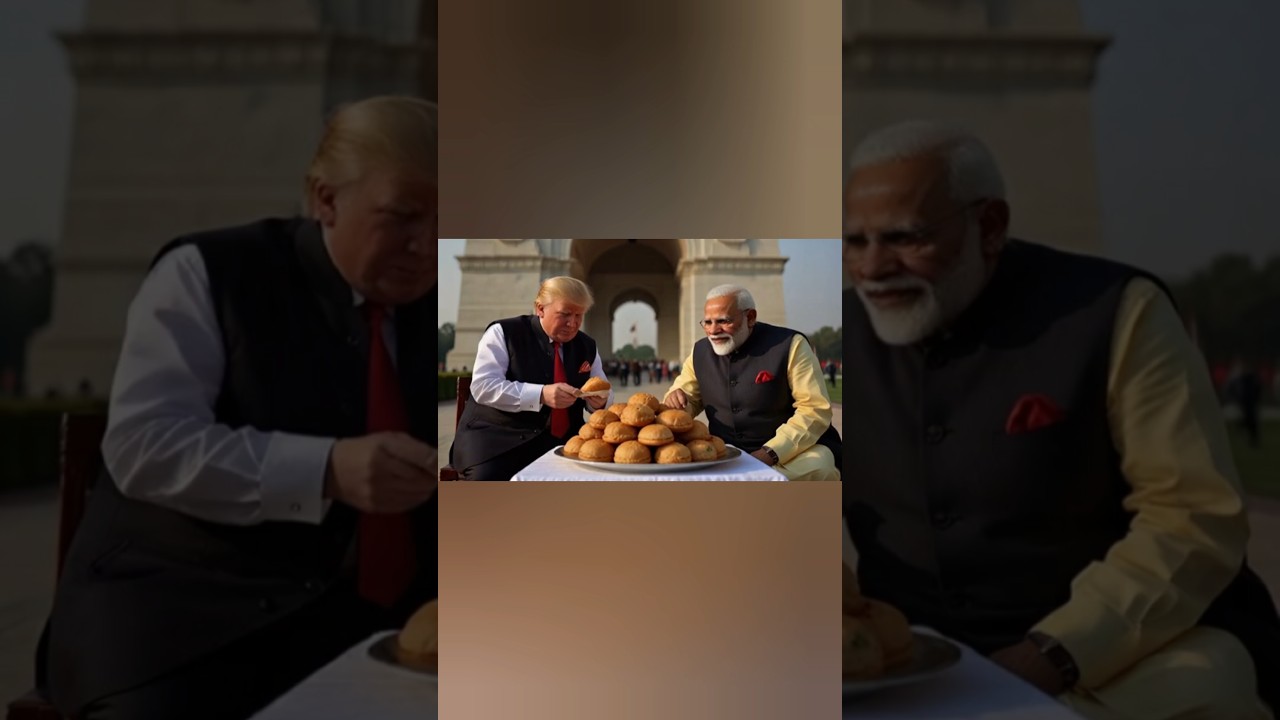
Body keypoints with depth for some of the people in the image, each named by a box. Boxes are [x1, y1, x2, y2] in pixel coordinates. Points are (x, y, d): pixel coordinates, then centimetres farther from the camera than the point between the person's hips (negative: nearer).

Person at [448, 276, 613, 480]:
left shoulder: (587, 346, 12)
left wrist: (600, 401, -12)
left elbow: (604, 396, 15)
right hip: (499, 436, -4)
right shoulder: (503, 333, -4)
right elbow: (482, 387, -15)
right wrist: (541, 394, -27)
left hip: (562, 440, 5)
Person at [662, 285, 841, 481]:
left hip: (794, 450, -4)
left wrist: (770, 453, -26)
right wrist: (677, 401, -11)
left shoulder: (789, 345, -9)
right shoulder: (700, 352, 7)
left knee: (816, 469, -37)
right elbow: (689, 402, 16)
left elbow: (815, 409, -14)